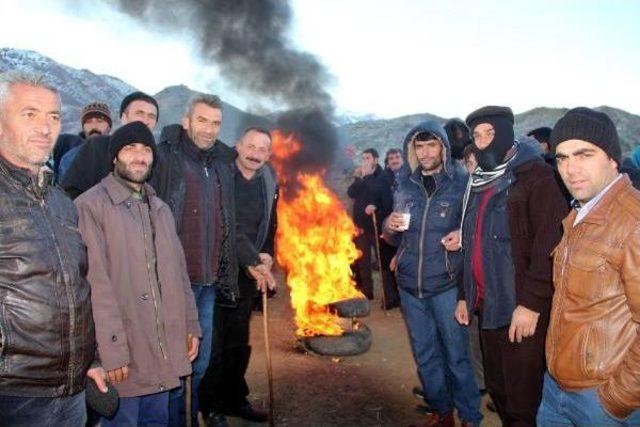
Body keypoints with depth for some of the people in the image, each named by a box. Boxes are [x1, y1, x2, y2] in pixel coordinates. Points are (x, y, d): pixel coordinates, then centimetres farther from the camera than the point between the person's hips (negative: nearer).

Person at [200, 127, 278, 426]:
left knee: (239, 340, 13)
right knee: (213, 340, 0)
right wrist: (254, 260, -12)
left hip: (250, 273, 5)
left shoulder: (269, 183, 7)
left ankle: (234, 398, 28)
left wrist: (266, 259, 6)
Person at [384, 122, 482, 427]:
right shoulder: (404, 185, 6)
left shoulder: (461, 183, -7)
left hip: (446, 285, -4)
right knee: (425, 355, 16)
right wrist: (390, 227, -9)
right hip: (409, 285, 4)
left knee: (457, 355, 7)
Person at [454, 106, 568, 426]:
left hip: (521, 308, -7)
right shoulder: (478, 183, 14)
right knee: (497, 388, 19)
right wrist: (464, 295, 15)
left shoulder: (535, 176, -9)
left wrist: (531, 303, -20)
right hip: (487, 305, 7)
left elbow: (550, 244, -16)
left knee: (523, 399, 3)